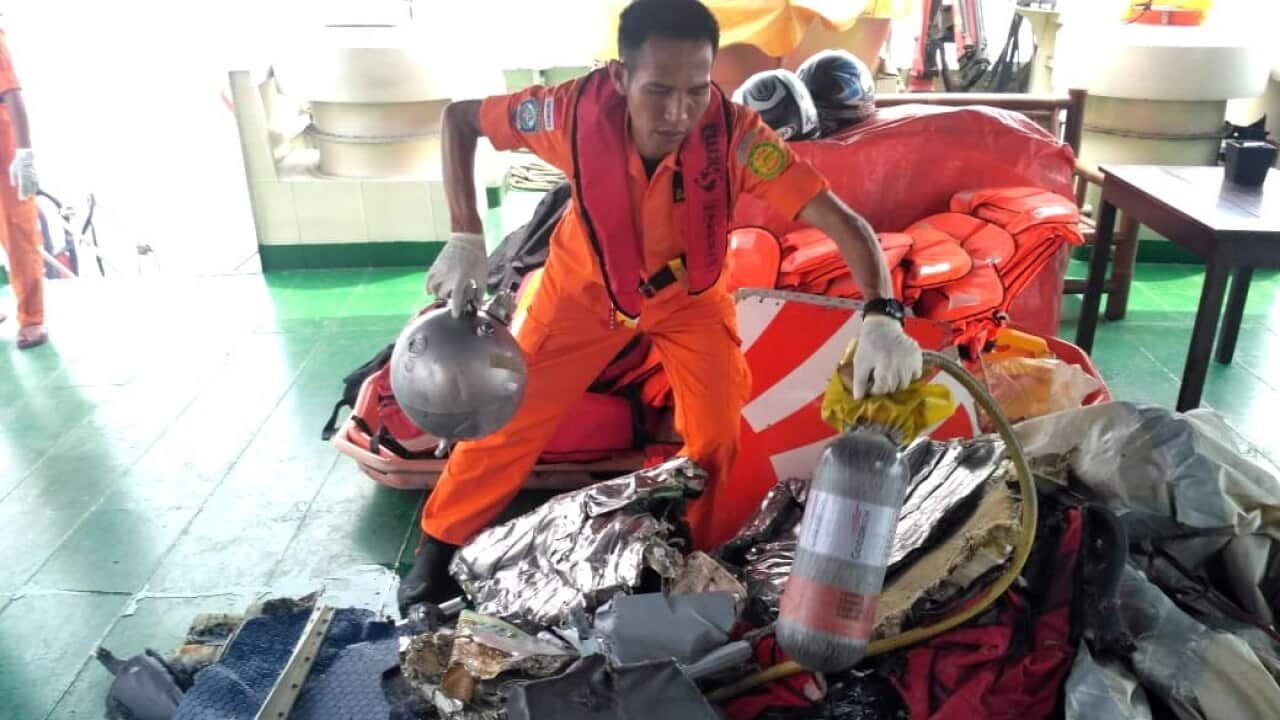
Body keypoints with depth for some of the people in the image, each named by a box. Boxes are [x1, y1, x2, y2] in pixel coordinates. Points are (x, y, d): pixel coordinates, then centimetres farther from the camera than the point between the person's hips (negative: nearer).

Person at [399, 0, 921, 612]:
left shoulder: (734, 134, -36)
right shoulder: (578, 110, -34)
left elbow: (844, 223, -37)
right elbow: (459, 118, -17)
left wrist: (881, 318, -54)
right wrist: (466, 239, -27)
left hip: (691, 293, 0)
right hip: (586, 283, 0)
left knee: (717, 442, -3)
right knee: (512, 411, 3)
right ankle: (438, 548, 25)